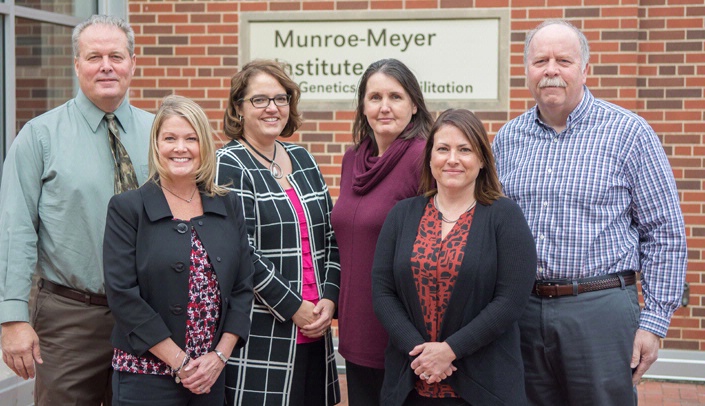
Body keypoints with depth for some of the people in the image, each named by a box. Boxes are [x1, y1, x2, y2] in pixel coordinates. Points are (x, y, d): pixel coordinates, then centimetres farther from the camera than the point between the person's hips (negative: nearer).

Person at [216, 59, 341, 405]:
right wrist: (293, 308, -13)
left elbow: (330, 237, 13)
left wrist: (329, 299, -1)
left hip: (315, 329, 6)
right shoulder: (228, 166, -5)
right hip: (259, 335, -6)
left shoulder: (302, 160, 14)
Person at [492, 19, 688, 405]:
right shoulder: (506, 139, 8)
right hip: (521, 311, 4)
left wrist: (654, 322, -7)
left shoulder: (628, 133, -3)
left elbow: (664, 234, -3)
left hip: (601, 309, -3)